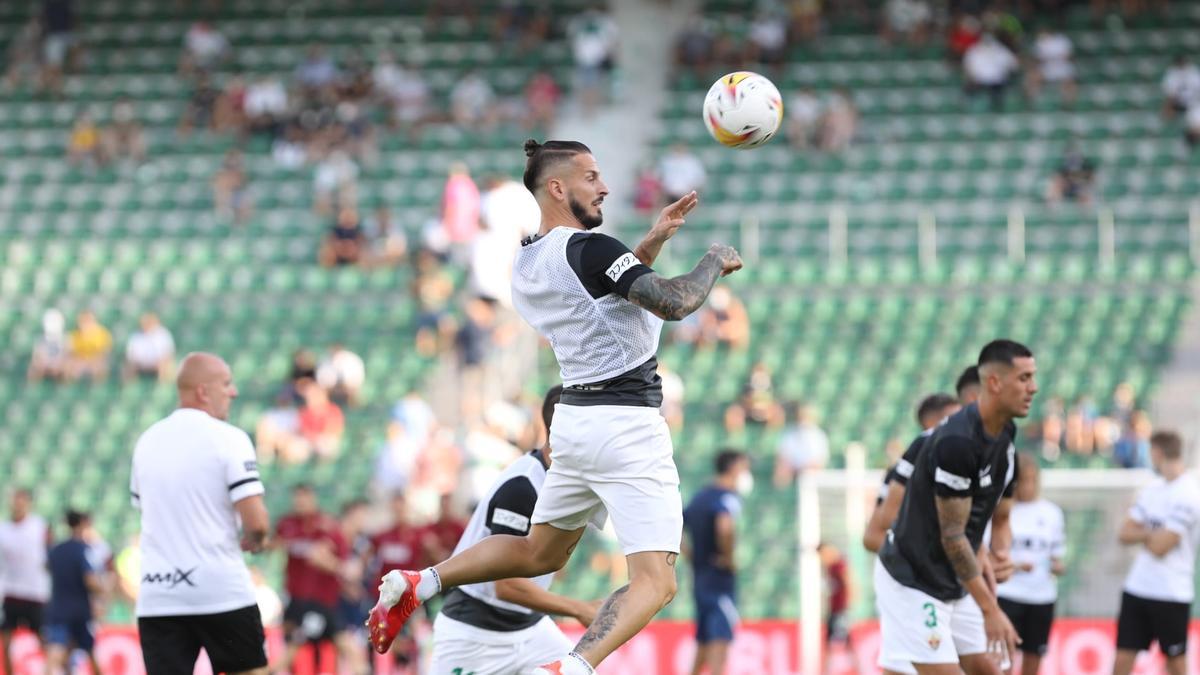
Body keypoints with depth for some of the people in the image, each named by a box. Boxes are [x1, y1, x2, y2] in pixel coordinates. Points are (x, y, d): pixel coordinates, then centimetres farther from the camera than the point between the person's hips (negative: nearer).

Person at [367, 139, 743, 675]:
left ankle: (418, 585, 19)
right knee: (655, 582, -12)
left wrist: (653, 242, 18)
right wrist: (714, 261, -5)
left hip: (574, 420, 9)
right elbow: (675, 303, -22)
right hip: (626, 427, -9)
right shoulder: (588, 249, -16)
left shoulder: (527, 261, 10)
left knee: (539, 552, 27)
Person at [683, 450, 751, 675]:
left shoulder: (700, 497, 16)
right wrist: (729, 557, -17)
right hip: (720, 578, -8)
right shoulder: (728, 497, -10)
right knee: (721, 638, -14)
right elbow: (725, 527, -31)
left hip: (699, 578, 8)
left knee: (703, 642, 16)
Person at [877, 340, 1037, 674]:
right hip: (912, 581, -9)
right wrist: (990, 610, -20)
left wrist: (999, 556, -9)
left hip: (955, 582, 9)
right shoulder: (957, 442, -25)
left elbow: (1000, 519, 14)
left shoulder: (1005, 437, 4)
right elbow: (952, 536, -23)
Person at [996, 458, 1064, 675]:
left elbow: (1056, 556, 13)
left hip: (1042, 597, 4)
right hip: (1007, 594, -4)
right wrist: (1013, 565, -18)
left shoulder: (1052, 513, 7)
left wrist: (1058, 567, -9)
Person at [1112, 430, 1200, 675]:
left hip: (1172, 593, -7)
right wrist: (1153, 534, -10)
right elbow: (1125, 534, 7)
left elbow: (1160, 547, -18)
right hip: (1137, 588, 7)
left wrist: (1142, 533, 1)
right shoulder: (1153, 489, 10)